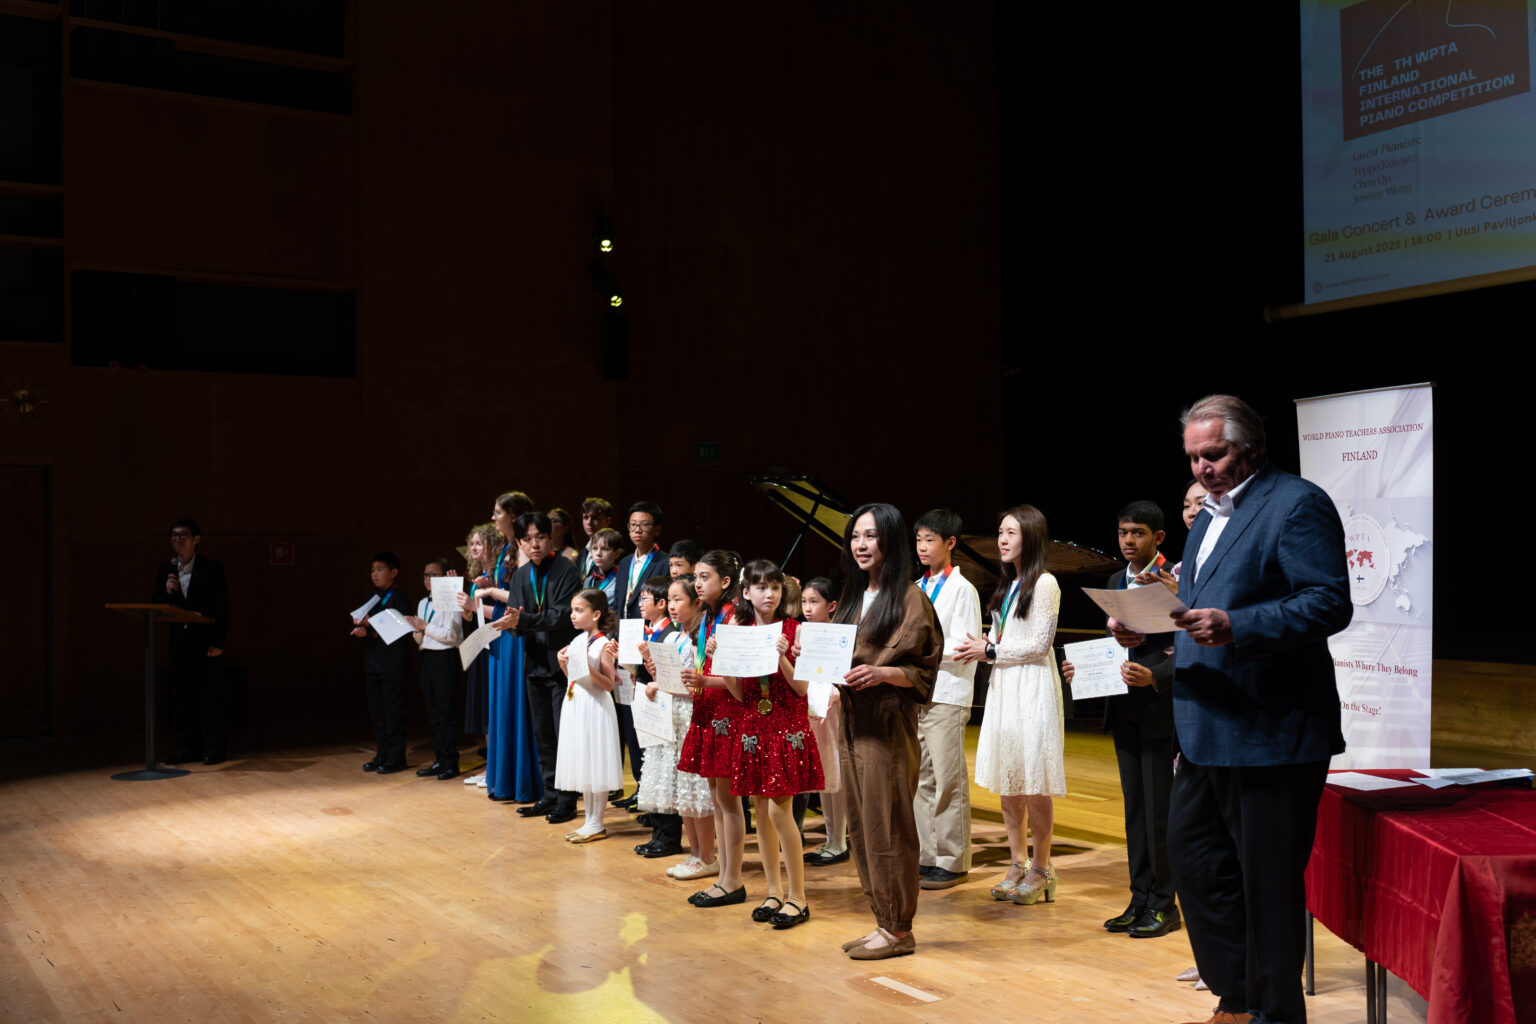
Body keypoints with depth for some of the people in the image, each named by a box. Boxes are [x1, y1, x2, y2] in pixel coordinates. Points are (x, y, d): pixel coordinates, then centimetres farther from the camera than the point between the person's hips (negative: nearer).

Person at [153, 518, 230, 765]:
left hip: (206, 640, -5)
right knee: (183, 693, 7)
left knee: (214, 694, -1)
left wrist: (218, 642, -12)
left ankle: (217, 746, 4)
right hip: (180, 640, 5)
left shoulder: (211, 569, -3)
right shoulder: (165, 570, 10)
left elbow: (222, 608, -6)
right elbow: (155, 606, 10)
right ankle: (191, 746, 14)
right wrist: (166, 591, -10)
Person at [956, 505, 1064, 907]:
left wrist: (990, 651, -10)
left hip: (1032, 688, -8)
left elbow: (1039, 644, -13)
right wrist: (981, 646, 1)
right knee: (1007, 780, 8)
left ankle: (1041, 870, 5)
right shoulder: (1008, 585, 17)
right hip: (1004, 686, 8)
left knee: (1034, 782, -4)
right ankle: (1018, 863, 16)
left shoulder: (1044, 583, -8)